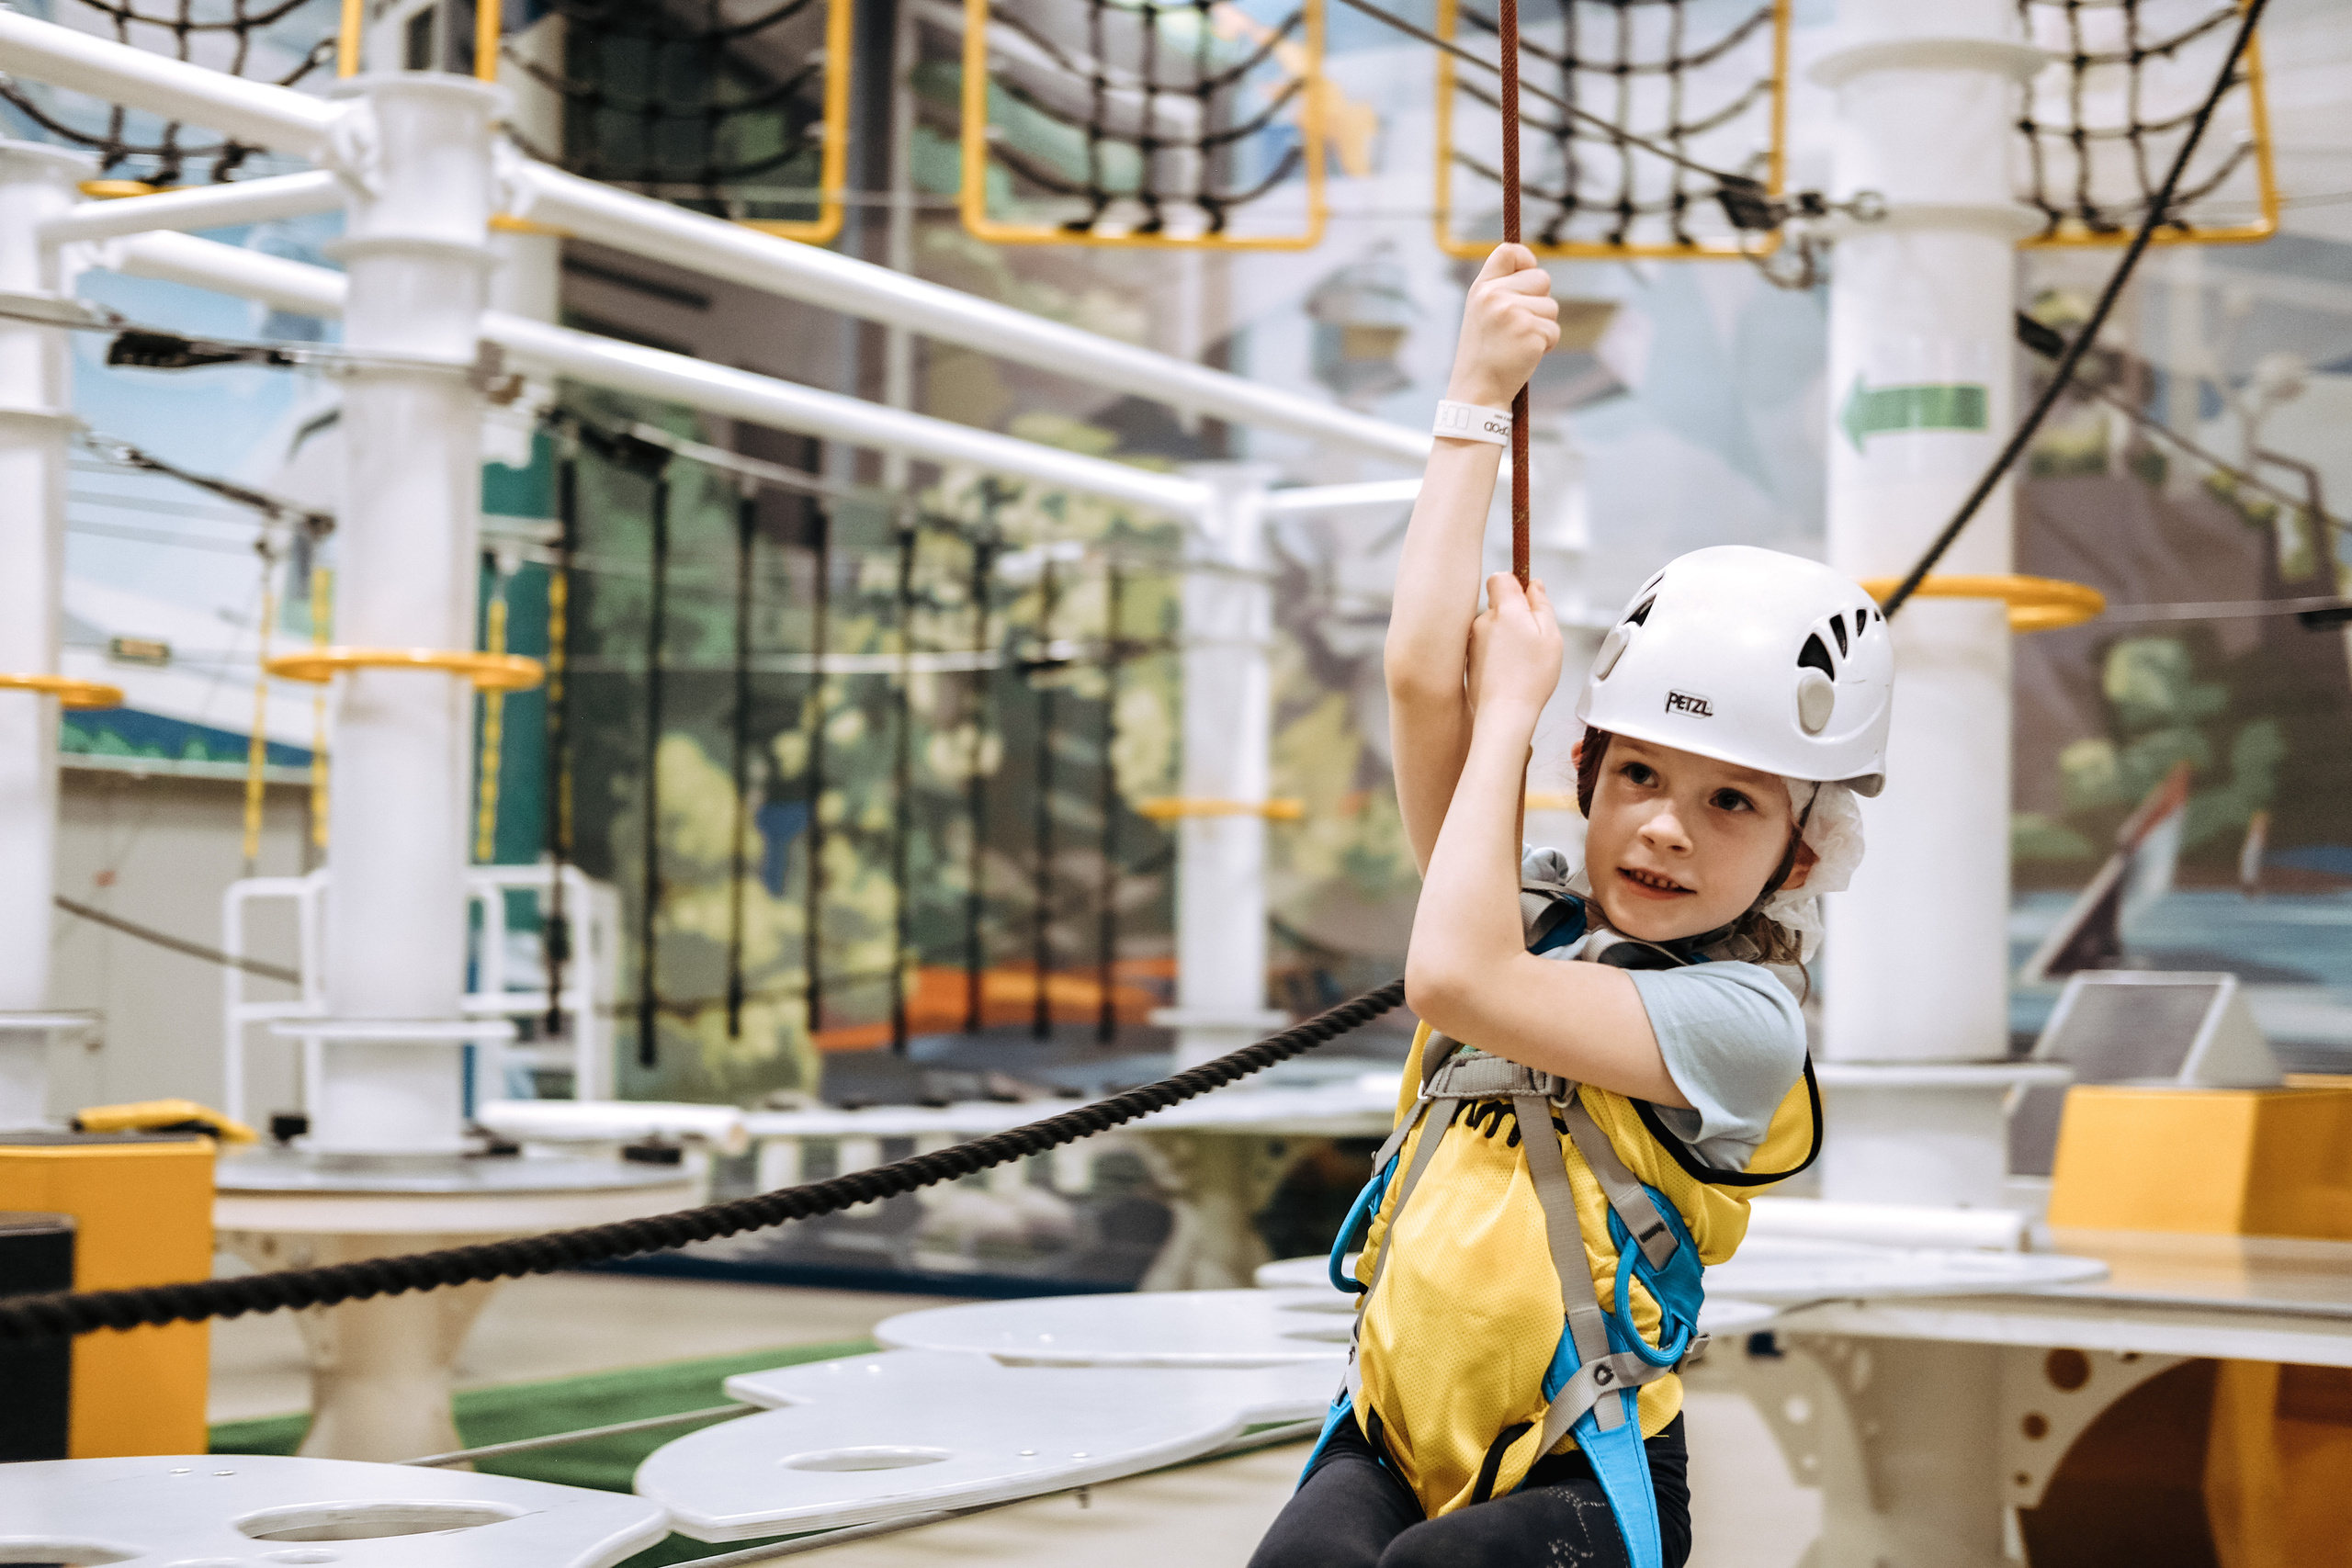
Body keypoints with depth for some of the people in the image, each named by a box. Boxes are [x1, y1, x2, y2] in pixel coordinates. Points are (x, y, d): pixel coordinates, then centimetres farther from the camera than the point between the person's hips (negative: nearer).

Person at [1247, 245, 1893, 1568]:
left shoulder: (1743, 1020, -11)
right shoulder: (1537, 909, 6)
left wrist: (1511, 709, -11)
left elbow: (1454, 975, -23)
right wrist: (1479, 400, -3)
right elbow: (1423, 672, -5)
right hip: (1393, 1445, 4)